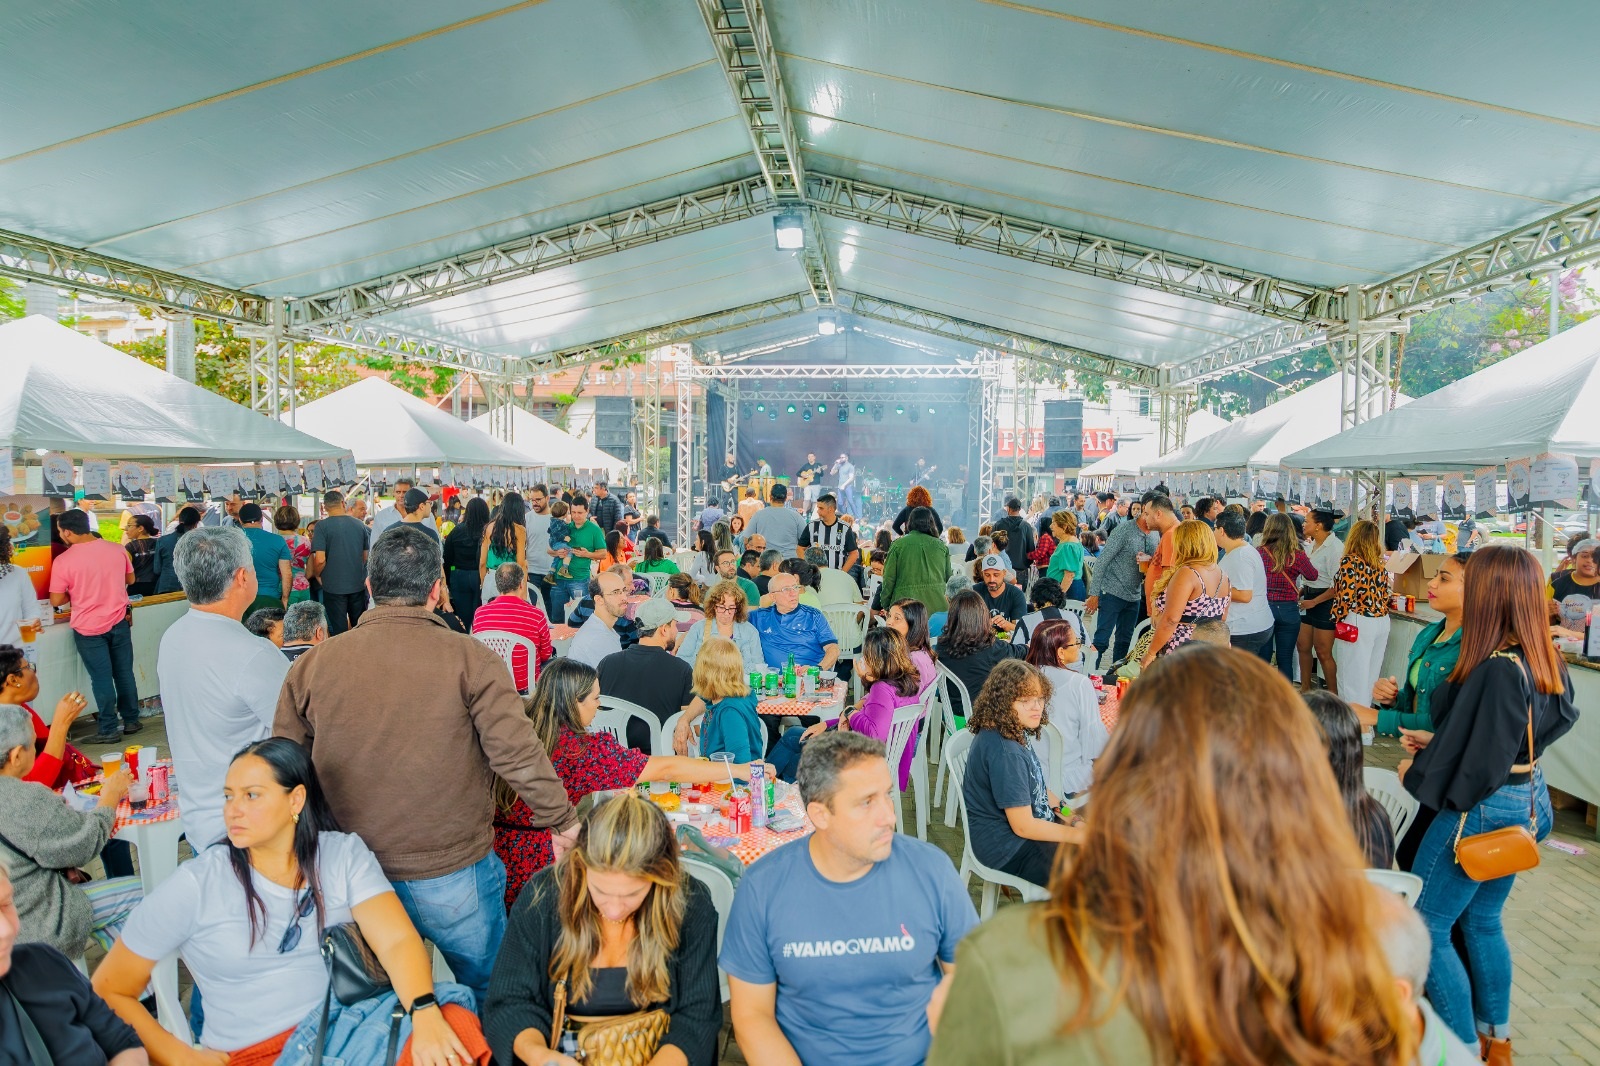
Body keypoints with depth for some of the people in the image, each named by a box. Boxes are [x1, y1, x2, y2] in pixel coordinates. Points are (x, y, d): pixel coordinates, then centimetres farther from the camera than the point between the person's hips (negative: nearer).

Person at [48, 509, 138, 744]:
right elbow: (130, 579, 11)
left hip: (89, 628, -3)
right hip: (119, 622, 3)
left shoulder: (63, 560, -15)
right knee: (124, 673, 14)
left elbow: (56, 600, -9)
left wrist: (75, 594, 9)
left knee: (102, 679, 4)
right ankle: (131, 721, 23)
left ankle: (109, 730, 11)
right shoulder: (117, 549, -3)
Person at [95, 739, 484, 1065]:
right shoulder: (196, 886, -4)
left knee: (458, 1027, -27)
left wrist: (425, 1014, -31)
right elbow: (109, 992, 3)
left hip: (350, 1026, 2)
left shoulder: (344, 854, -1)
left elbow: (398, 941, -13)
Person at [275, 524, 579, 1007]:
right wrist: (564, 823, -4)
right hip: (453, 874, -3)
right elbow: (518, 756, -17)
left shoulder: (312, 665, -5)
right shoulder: (471, 660, -15)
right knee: (488, 998, 21)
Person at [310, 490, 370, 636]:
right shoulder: (359, 524, 3)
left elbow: (320, 560, -16)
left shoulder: (322, 526, -10)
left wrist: (318, 576, 2)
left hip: (334, 586, -4)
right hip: (358, 584, 4)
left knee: (338, 630, 6)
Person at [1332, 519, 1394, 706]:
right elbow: (1385, 596, 11)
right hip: (1382, 622, 7)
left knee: (1353, 677, -1)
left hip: (1358, 624, -7)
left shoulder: (1350, 561, -11)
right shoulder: (1380, 564, 10)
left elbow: (1346, 596, -16)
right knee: (1370, 676, 15)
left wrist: (1336, 620, -7)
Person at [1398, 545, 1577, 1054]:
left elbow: (1478, 765, -24)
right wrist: (1437, 743, 12)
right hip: (1527, 802, 9)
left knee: (1423, 929, 3)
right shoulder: (1546, 661, 0)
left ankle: (1466, 1047, 14)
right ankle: (1496, 1039, 36)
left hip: (1480, 810, -9)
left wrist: (1415, 773, -8)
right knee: (1483, 919, 22)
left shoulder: (1495, 669, -27)